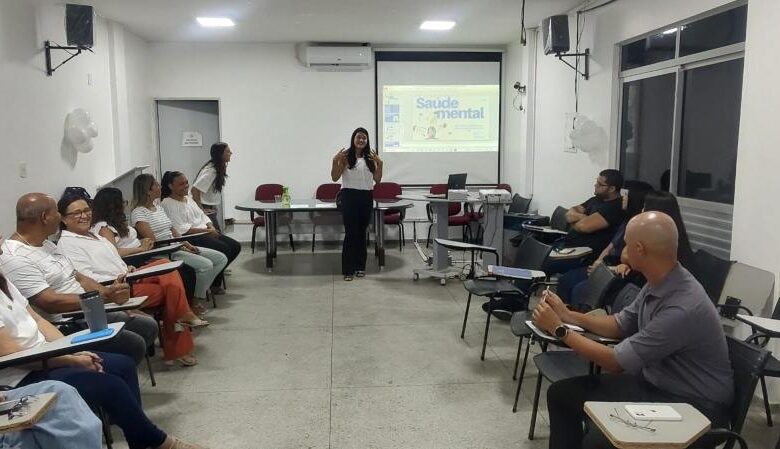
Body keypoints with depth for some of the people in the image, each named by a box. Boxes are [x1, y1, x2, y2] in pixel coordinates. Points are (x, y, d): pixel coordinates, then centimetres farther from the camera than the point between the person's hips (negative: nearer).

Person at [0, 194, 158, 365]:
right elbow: (50, 303, -24)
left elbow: (80, 278, 16)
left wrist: (112, 293, -1)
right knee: (133, 344, -22)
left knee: (148, 326, 5)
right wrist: (105, 296, -27)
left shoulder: (47, 245, 15)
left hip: (88, 315, 10)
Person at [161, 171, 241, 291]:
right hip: (189, 237, -9)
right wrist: (206, 231, -18)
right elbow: (181, 229, -17)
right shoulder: (167, 204, -7)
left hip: (206, 232, 9)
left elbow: (202, 216, 20)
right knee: (223, 249, -25)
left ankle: (217, 273, 7)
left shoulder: (189, 199, 21)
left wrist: (211, 227, -2)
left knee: (236, 246, -5)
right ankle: (214, 283, -8)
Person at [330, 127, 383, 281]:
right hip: (349, 196, -4)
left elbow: (377, 179, 7)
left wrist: (379, 163, -6)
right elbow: (335, 177, -5)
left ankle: (360, 266, 21)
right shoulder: (345, 156, -3)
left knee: (362, 232, 11)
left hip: (367, 197, 4)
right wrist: (335, 161, -18)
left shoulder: (370, 157, 9)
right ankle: (348, 270, 2)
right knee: (350, 233, -4)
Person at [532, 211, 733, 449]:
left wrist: (559, 329, -13)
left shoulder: (683, 308, -31)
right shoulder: (658, 283, -4)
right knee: (562, 393, 2)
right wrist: (567, 315, 8)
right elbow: (620, 325, 15)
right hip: (654, 381, 8)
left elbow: (616, 362, -22)